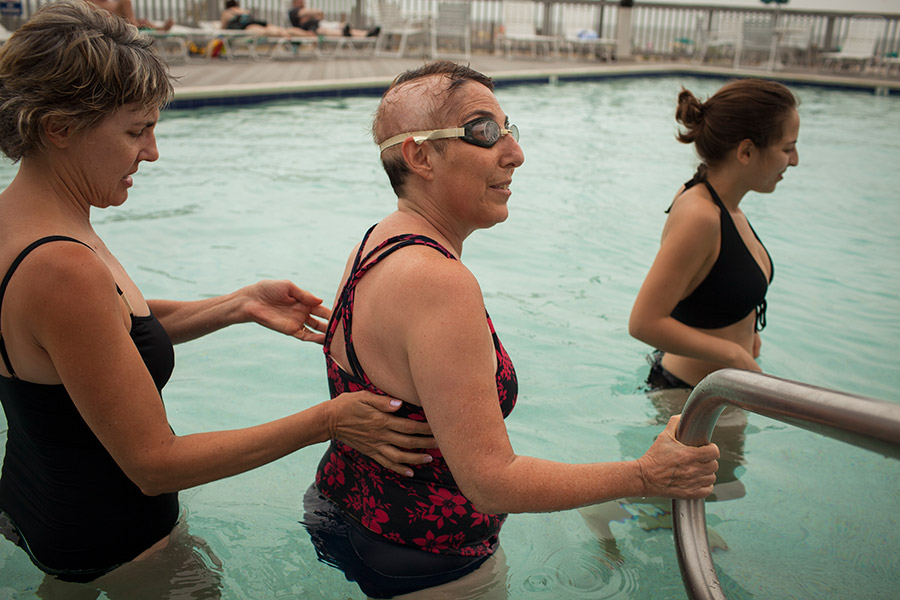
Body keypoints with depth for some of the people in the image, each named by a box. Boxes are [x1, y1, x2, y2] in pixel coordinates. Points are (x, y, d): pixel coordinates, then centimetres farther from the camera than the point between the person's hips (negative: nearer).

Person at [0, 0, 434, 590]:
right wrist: (326, 421, -26)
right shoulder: (63, 269, -34)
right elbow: (154, 463, -28)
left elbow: (117, 328, 8)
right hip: (109, 549, -8)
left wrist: (239, 306, -3)